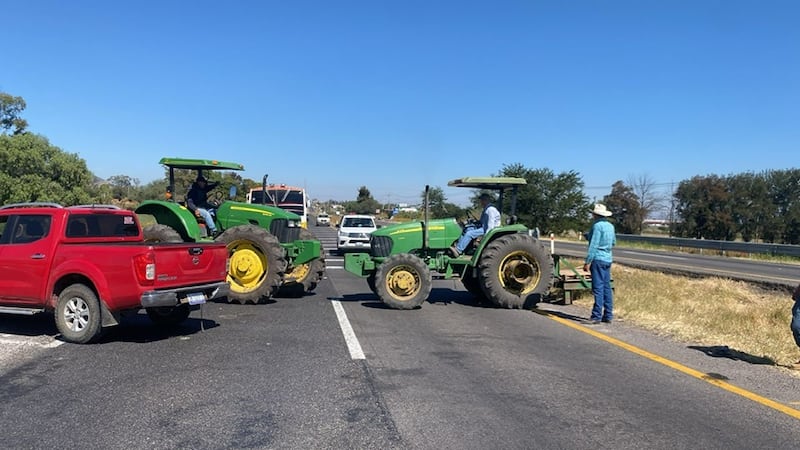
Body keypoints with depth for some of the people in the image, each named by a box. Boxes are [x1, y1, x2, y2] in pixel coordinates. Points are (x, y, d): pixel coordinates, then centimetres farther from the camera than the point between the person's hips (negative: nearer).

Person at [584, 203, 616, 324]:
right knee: (606, 287, 10)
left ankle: (597, 316, -7)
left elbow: (593, 245, -17)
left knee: (598, 288, -7)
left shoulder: (597, 225, -13)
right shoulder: (610, 226, 12)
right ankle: (608, 315, 13)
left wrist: (587, 262, -17)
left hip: (598, 259, -8)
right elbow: (614, 242, 25)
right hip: (607, 259, 8)